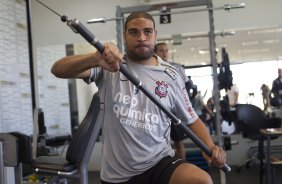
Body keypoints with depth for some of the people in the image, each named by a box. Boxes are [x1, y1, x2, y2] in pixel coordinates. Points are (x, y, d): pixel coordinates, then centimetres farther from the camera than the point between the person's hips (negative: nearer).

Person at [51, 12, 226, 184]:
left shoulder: (170, 75, 2)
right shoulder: (109, 65, -3)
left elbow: (192, 119, 11)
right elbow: (58, 70, -16)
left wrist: (210, 147, -9)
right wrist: (95, 59, -36)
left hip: (159, 162, 1)